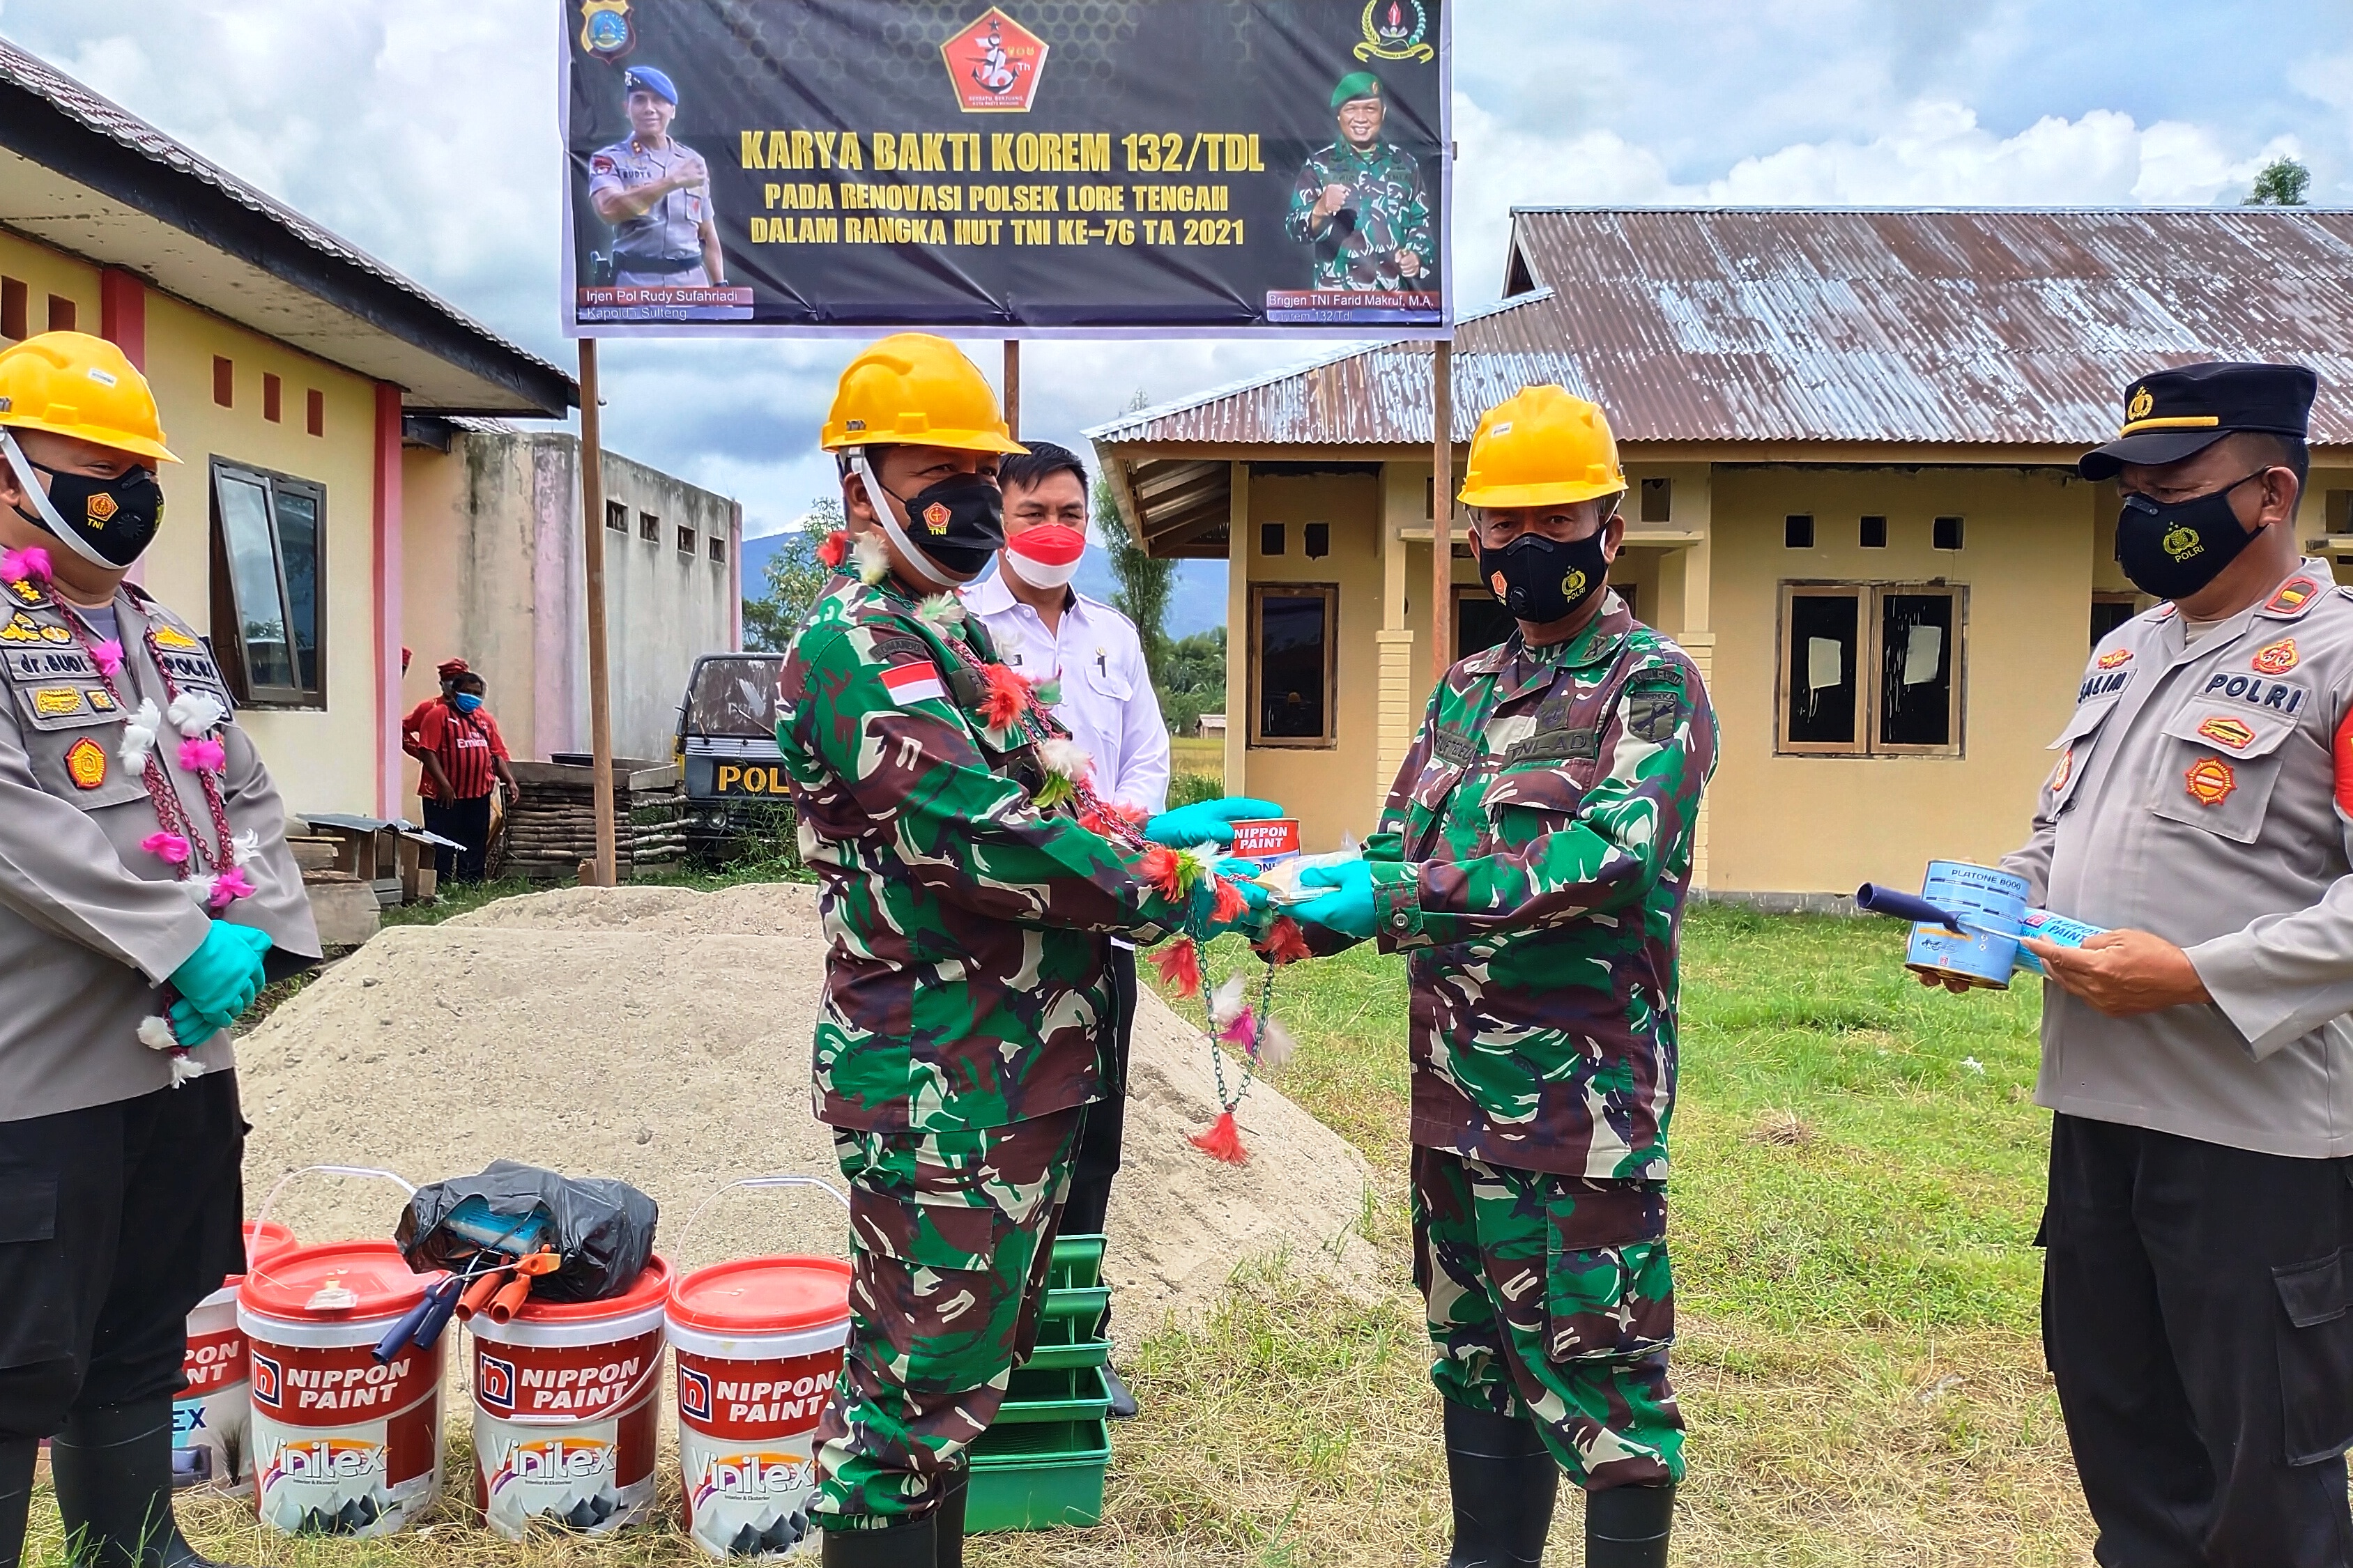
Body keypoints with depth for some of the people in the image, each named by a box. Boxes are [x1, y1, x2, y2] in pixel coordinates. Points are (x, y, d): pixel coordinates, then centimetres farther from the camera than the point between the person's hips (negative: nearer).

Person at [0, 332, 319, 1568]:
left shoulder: (171, 643, 15)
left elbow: (248, 802, 13)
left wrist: (252, 934, -4)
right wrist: (185, 942, -22)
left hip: (187, 1054, 8)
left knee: (146, 1340, 20)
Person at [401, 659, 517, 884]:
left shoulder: (485, 718, 14)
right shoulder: (438, 714, -4)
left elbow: (497, 754, 14)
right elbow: (428, 752, -11)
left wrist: (509, 781, 0)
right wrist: (444, 784, -19)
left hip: (478, 794, 6)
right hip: (444, 795, -5)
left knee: (475, 848, 10)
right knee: (443, 849, -3)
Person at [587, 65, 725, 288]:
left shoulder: (693, 161, 14)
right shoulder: (610, 160, 2)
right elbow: (609, 209, -20)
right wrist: (674, 181, -21)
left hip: (691, 282, 4)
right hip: (635, 283, -4)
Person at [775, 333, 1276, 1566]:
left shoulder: (954, 639, 17)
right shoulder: (854, 648, -15)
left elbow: (1021, 808, 18)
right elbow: (980, 840, -25)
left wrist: (1153, 828, -1)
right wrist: (1182, 898, -22)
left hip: (1019, 1067, 10)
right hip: (940, 1083, -10)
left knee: (963, 1372, 21)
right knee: (913, 1386, 2)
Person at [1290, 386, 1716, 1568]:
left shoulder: (1653, 684, -7)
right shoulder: (1466, 693, 14)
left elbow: (1613, 853, -23)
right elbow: (1398, 860, 12)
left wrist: (1395, 894, -29)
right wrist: (1303, 893, -10)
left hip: (1584, 1102, -7)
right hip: (1456, 1101, 7)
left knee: (1601, 1377, 3)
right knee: (1477, 1359, 19)